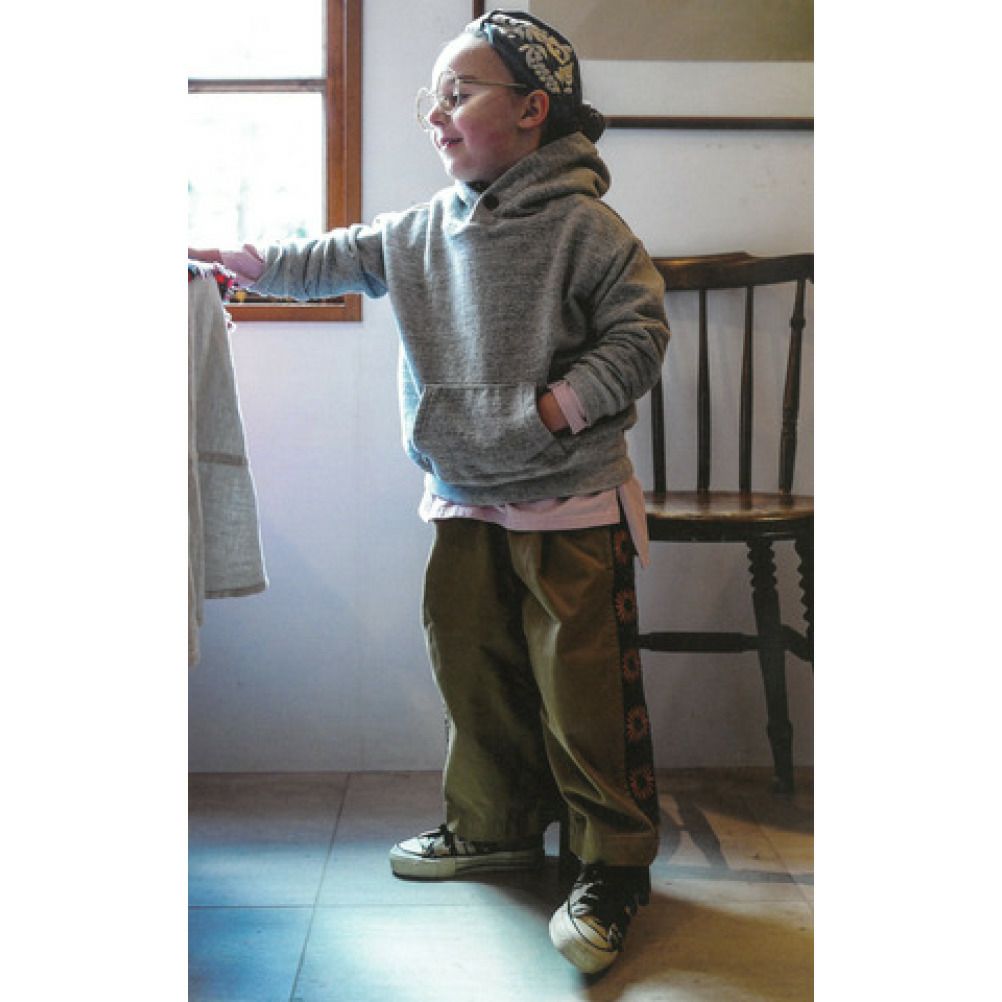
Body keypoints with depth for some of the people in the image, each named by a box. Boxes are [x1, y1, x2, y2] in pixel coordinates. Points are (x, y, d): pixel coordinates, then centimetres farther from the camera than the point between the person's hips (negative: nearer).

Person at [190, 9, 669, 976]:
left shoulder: (582, 226, -10)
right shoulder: (424, 228, 8)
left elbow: (637, 332, -11)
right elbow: (337, 260, 19)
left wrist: (560, 406, -19)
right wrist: (234, 259, 20)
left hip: (571, 507, -6)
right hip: (464, 504, 7)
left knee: (586, 688, -3)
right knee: (473, 671, 15)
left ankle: (613, 866, 11)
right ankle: (496, 825, 33)